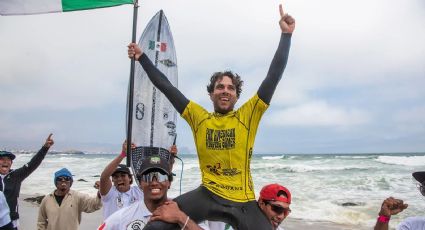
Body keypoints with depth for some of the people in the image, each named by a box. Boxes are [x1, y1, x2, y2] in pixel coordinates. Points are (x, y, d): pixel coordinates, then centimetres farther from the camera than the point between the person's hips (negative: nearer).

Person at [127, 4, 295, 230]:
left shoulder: (248, 115, 0)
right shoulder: (199, 117, 5)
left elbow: (273, 77, -5)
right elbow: (166, 87, 9)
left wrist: (286, 34, -8)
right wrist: (142, 58, 13)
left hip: (243, 201, 0)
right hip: (208, 195, 1)